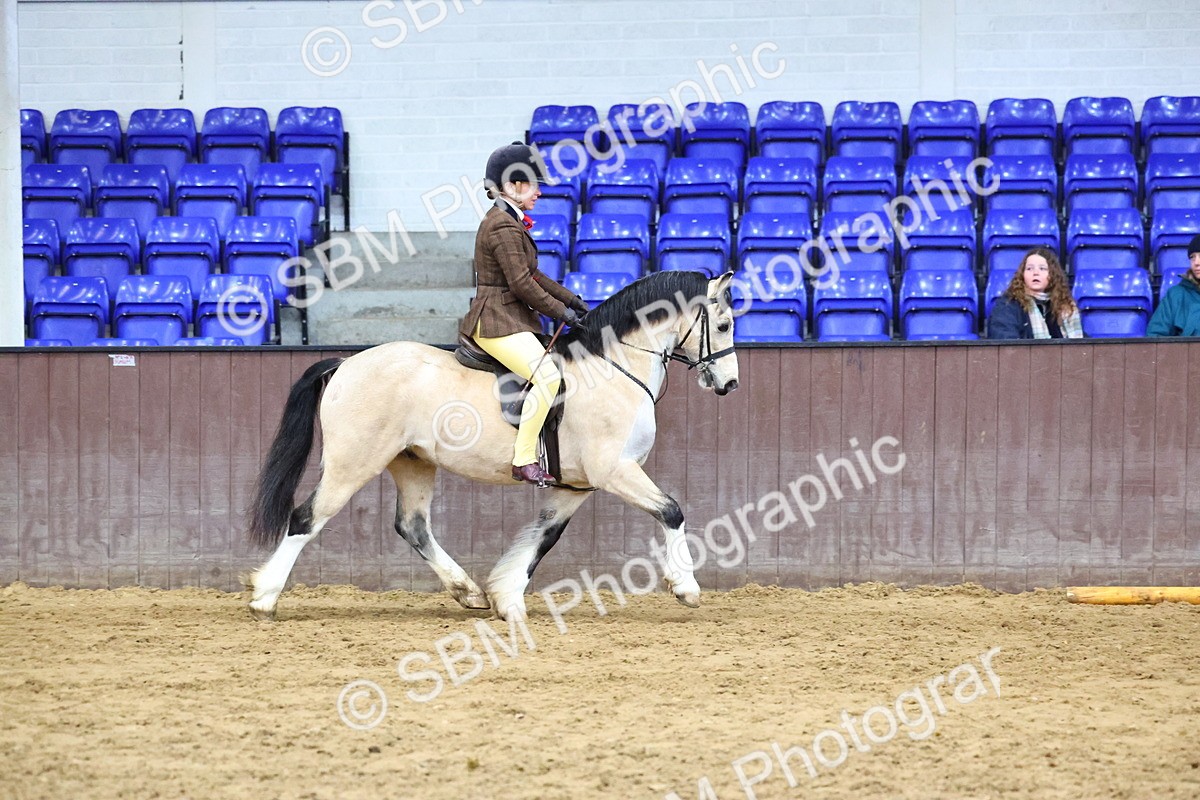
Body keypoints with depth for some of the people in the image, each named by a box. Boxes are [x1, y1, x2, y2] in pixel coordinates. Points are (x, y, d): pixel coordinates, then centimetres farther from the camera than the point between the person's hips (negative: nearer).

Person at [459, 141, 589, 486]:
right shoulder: (503, 227, -16)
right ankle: (524, 460, -25)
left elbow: (533, 275, 24)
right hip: (498, 322, -11)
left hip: (512, 319, 11)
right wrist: (560, 312, -11)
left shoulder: (510, 223, 18)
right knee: (547, 376, -25)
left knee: (557, 366, 16)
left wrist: (569, 299, 17)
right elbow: (521, 283, -19)